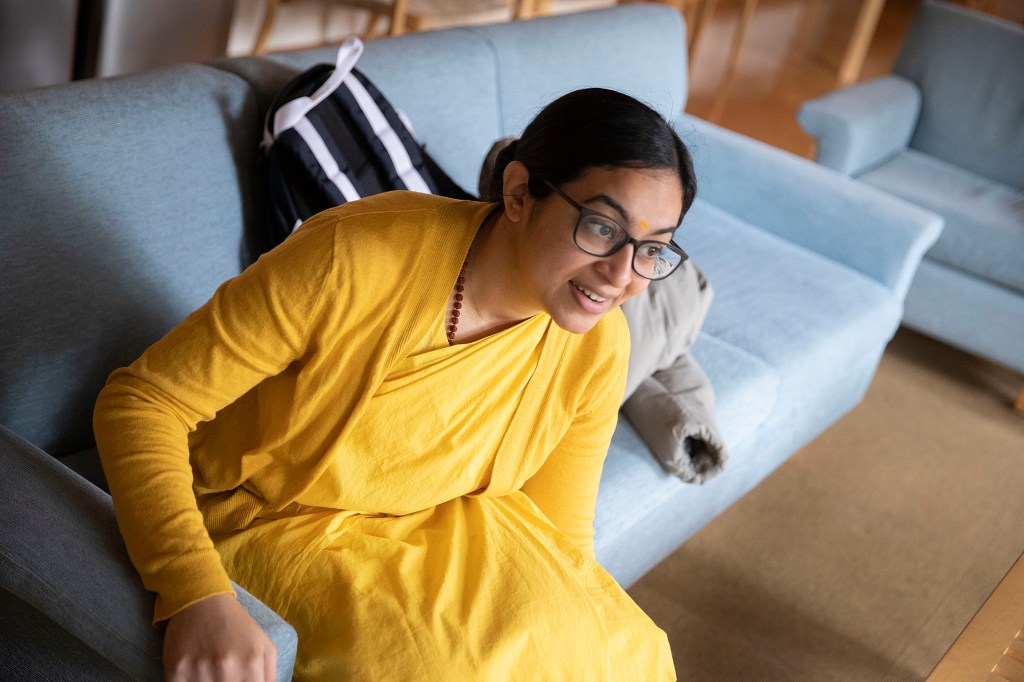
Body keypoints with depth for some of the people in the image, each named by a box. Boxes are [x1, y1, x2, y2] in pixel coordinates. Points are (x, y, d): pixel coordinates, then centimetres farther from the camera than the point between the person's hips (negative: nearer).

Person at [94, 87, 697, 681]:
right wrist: (199, 598, -38)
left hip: (438, 526, 4)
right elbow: (139, 403, -26)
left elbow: (561, 536, -1)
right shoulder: (357, 257, -30)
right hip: (275, 523, -3)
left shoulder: (596, 347, -14)